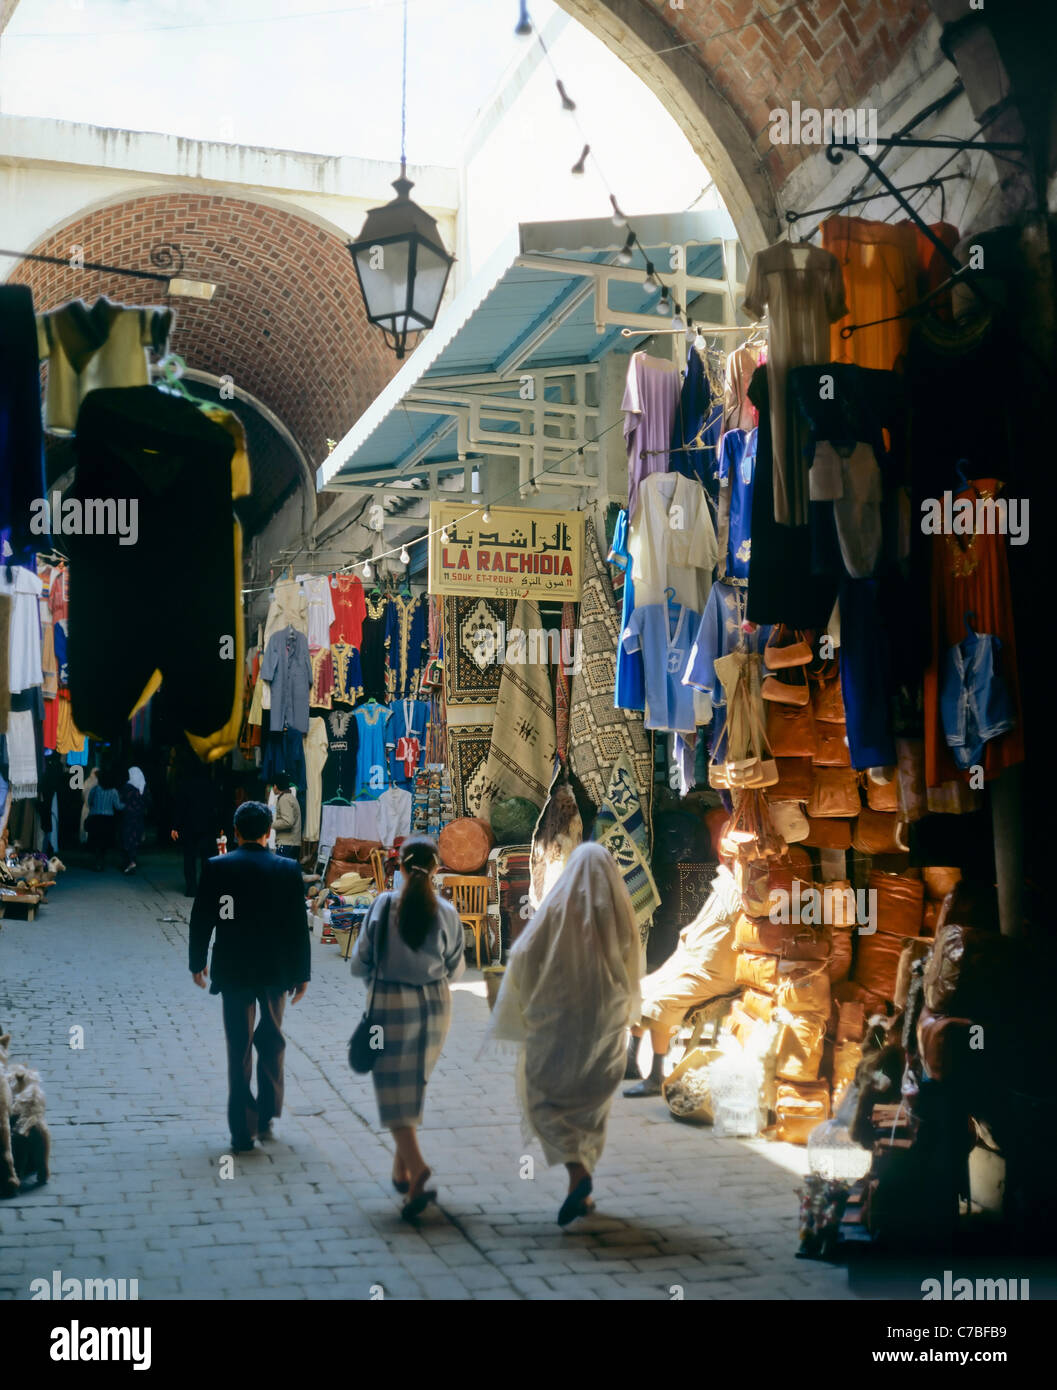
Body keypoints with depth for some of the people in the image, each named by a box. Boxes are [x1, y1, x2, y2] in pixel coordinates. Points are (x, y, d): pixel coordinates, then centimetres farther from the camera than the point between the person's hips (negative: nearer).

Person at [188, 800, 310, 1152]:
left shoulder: (216, 867, -7)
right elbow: (298, 926, -3)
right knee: (271, 1042, 19)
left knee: (239, 1050, 6)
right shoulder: (287, 870, -6)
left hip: (233, 970, -1)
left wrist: (197, 962, 11)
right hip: (276, 970, 1)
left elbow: (201, 920, -2)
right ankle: (267, 1118, 23)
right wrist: (302, 973, 5)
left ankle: (244, 1130, 8)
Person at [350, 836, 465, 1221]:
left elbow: (360, 964, -7)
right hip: (434, 1005, 3)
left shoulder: (383, 906, -12)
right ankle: (402, 1168, 27)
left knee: (394, 1091, 2)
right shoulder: (446, 913, -6)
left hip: (392, 1005, -3)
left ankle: (416, 1166, -16)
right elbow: (455, 969, 3)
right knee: (415, 1085, 19)